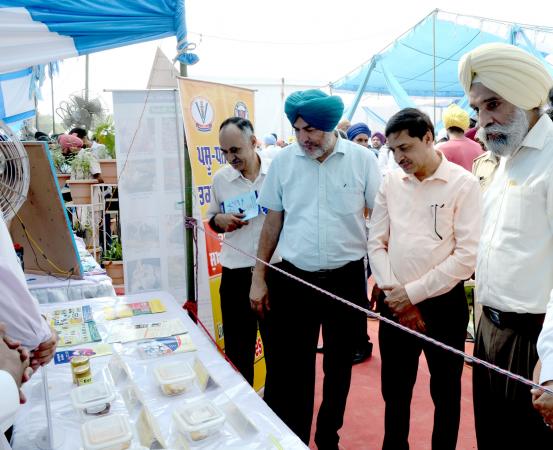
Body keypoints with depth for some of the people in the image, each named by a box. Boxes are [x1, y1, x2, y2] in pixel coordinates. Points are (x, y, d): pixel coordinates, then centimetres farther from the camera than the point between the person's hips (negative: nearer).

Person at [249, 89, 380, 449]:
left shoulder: (362, 160, -5)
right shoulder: (283, 161, 0)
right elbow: (272, 223, 7)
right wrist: (259, 278, 6)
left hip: (346, 279, 0)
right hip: (294, 279, 1)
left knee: (339, 367, 15)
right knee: (289, 370, 5)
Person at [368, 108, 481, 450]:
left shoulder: (463, 184, -9)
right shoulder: (391, 183, 4)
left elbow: (468, 255, -15)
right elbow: (377, 243, 5)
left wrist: (413, 293, -15)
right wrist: (393, 292, -6)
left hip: (443, 303, -3)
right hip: (395, 304, 4)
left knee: (445, 391, 15)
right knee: (395, 388, 17)